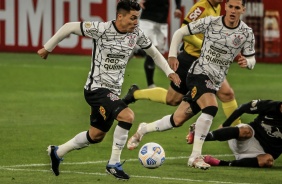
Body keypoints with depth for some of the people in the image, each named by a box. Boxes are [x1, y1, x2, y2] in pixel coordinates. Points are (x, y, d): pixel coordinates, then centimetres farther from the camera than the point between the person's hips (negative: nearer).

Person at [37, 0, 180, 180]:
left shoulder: (136, 34, -1)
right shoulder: (101, 29, -18)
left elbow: (153, 52, 17)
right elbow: (69, 27, -9)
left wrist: (169, 71, 6)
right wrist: (48, 48, -2)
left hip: (113, 91, 8)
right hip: (96, 89, -8)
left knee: (96, 136, 19)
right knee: (127, 116, -27)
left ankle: (57, 152, 40)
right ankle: (114, 164, -13)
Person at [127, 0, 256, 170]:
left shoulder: (246, 33, -1)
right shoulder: (211, 22, -6)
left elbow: (251, 60, 7)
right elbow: (180, 32, 4)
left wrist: (247, 62, -17)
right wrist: (172, 55, -5)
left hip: (214, 83, 4)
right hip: (199, 73, -4)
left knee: (178, 120, 5)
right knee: (211, 107, -30)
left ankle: (144, 129, 31)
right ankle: (195, 156, -24)